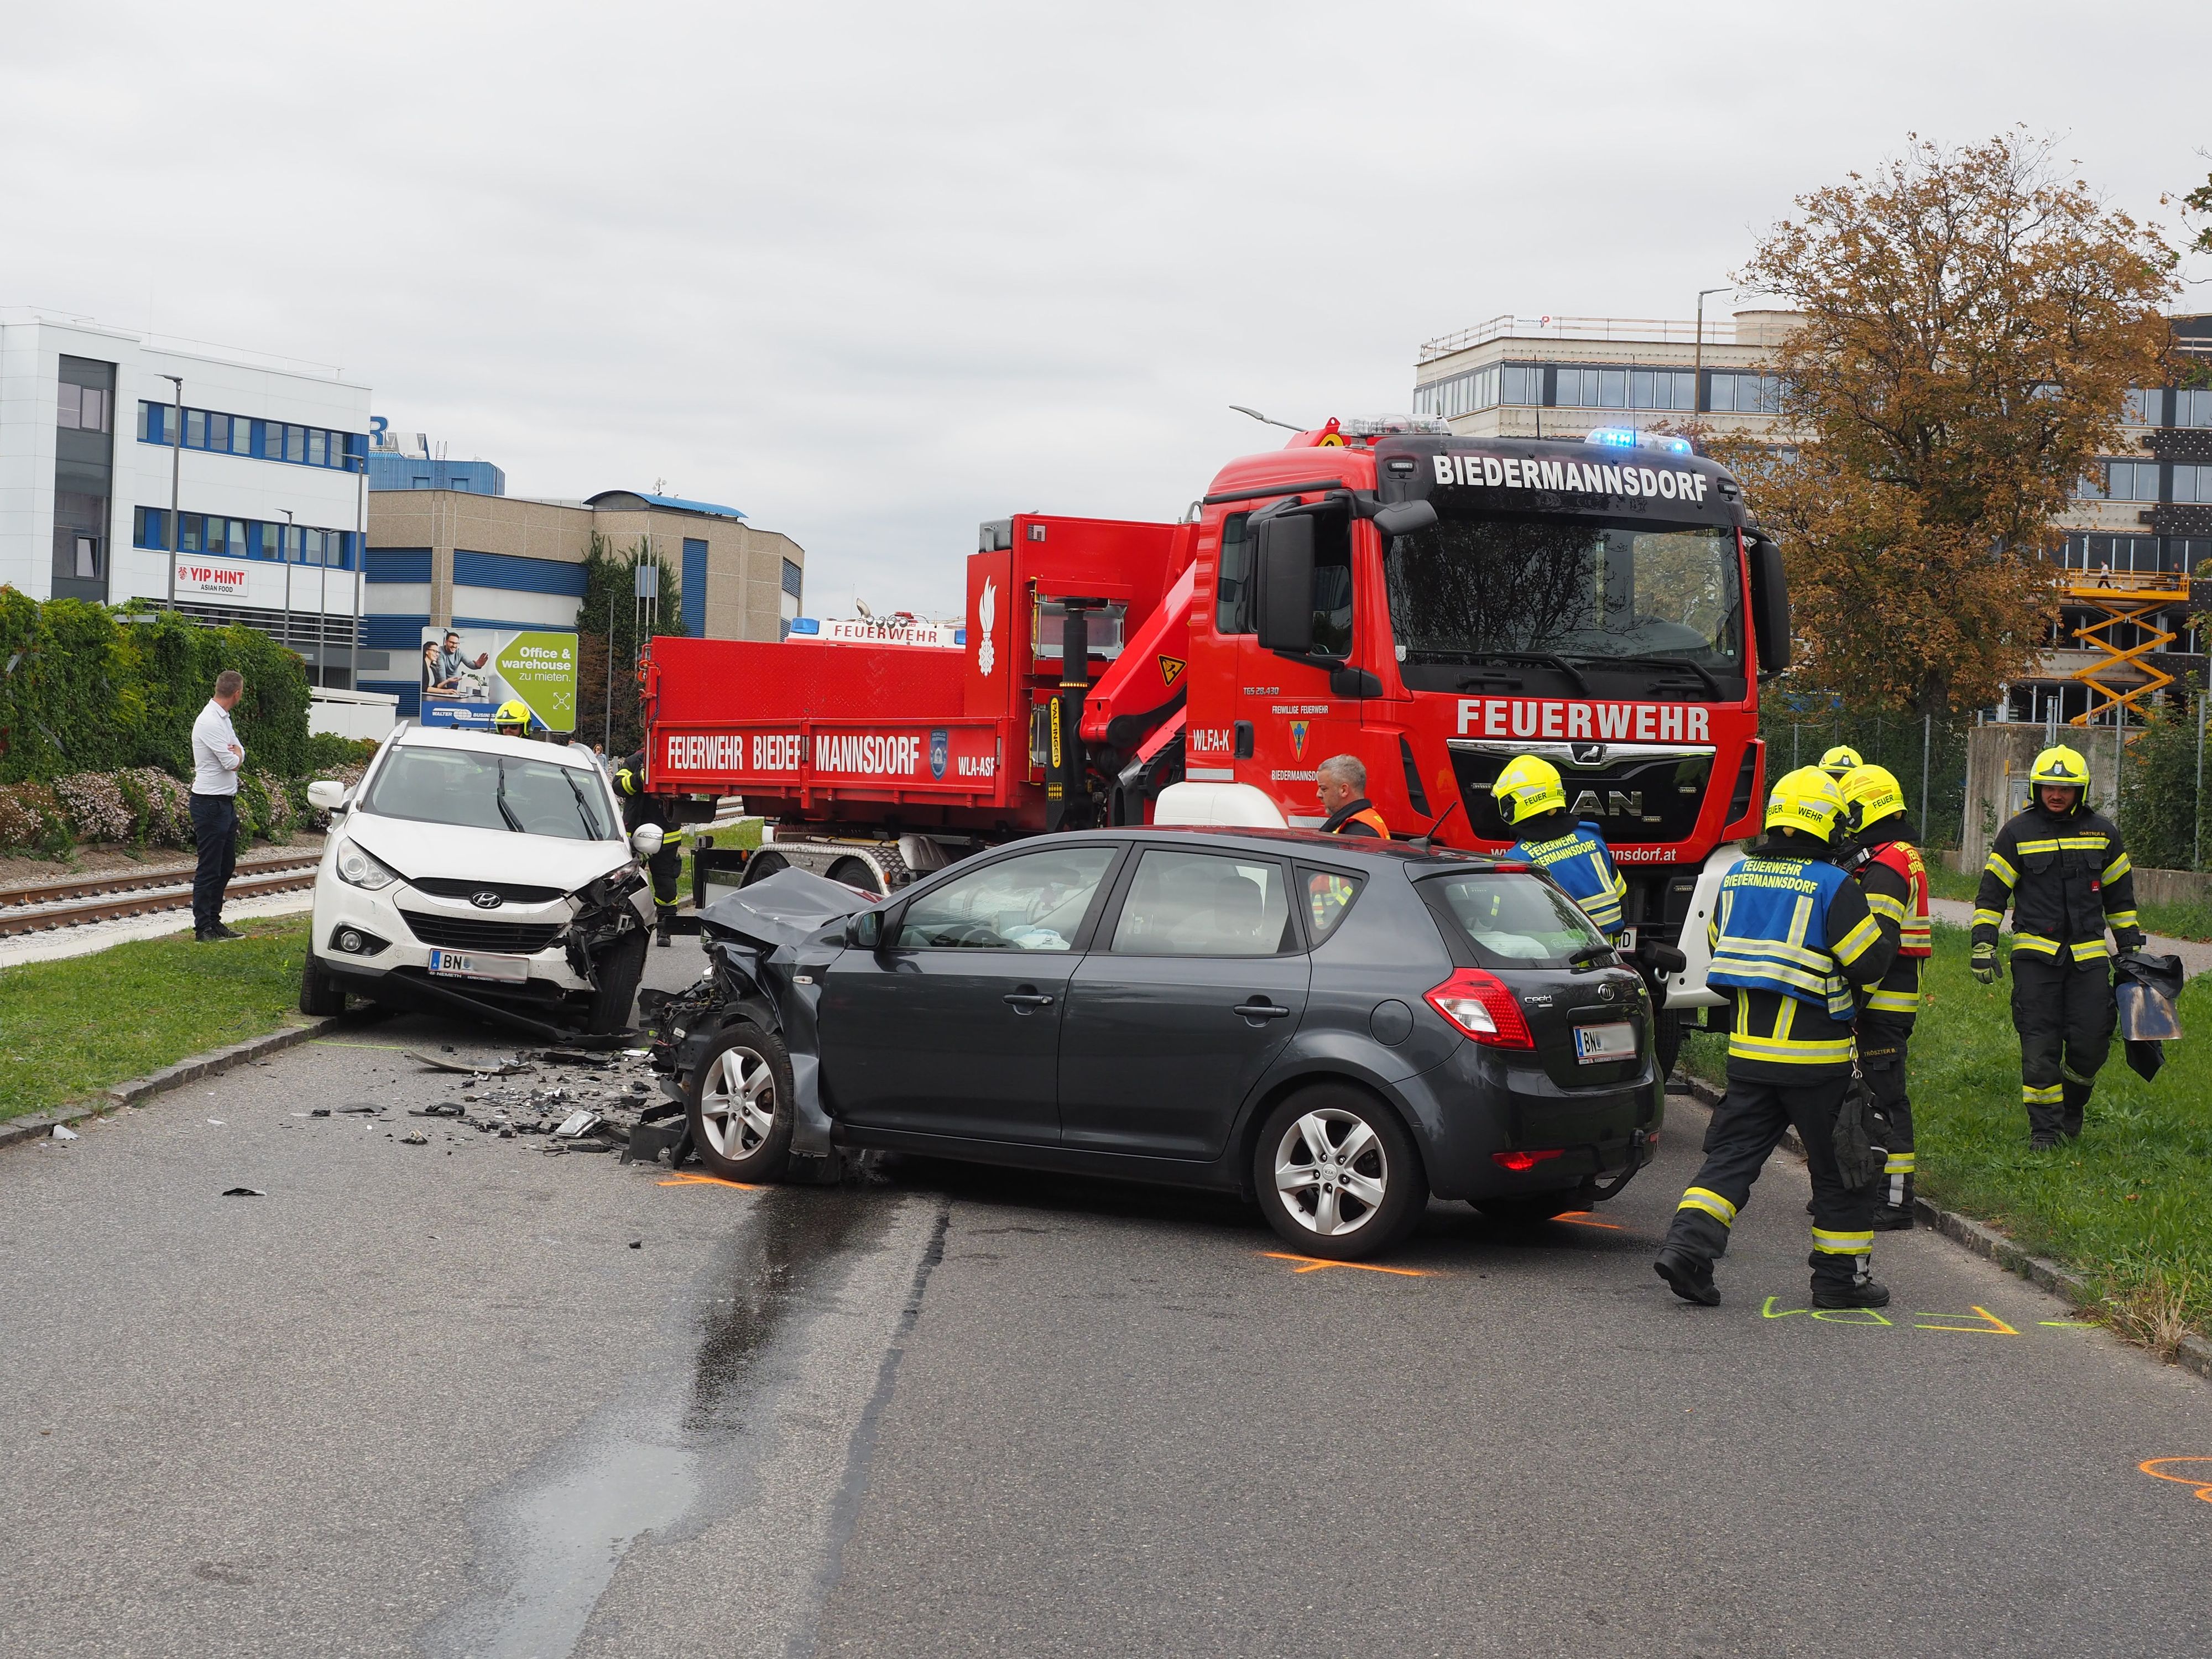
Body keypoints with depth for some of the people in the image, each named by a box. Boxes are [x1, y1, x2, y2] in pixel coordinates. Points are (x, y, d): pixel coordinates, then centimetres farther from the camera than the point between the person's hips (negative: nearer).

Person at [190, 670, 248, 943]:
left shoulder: (222, 718, 14)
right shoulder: (210, 722, -18)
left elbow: (239, 754, 13)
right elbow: (233, 762, -20)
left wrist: (234, 755, -10)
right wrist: (235, 754, 3)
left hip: (226, 802, 10)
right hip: (210, 804, -10)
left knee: (226, 865, 14)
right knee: (209, 867, -6)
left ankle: (214, 922, 21)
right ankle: (203, 928, -2)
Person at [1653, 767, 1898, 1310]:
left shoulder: (1736, 876, 6)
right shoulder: (1833, 886, -13)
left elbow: (1718, 945, 18)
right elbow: (1870, 963, -12)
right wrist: (1886, 936, 8)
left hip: (1748, 1051, 5)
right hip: (1815, 1058, -5)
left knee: (1733, 1154, 10)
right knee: (1840, 1166, 9)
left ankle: (1687, 1244, -7)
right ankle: (1840, 1276, 15)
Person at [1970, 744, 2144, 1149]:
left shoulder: (2102, 833, 9)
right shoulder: (2018, 834, 2)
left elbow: (2120, 895, 18)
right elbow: (1992, 892, 4)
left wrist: (2131, 947, 16)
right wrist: (1982, 947, -3)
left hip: (2089, 956, 2)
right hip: (2035, 955, -2)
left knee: (2091, 1043, -3)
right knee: (2039, 1044, -5)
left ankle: (2072, 1103, 26)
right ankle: (2044, 1127, 5)